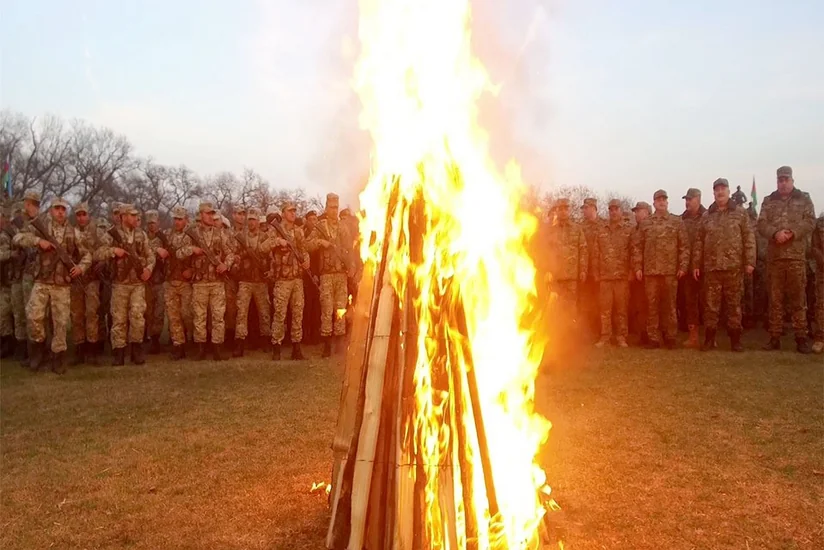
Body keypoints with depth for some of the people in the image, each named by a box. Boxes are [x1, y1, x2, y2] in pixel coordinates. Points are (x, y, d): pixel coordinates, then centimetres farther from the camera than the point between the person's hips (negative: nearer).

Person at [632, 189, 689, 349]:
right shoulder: (645, 223, 10)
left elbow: (684, 246, 2)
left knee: (669, 305, 4)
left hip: (670, 271, -1)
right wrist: (638, 267, -1)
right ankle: (654, 338, 9)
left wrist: (683, 266, -6)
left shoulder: (677, 222, 6)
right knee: (652, 306, 3)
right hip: (650, 271, 1)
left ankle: (670, 337, 12)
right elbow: (638, 247, 7)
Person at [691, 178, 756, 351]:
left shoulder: (740, 212, 4)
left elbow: (749, 238, 0)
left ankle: (735, 338, 11)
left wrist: (749, 261, -8)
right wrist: (696, 264, 3)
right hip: (711, 267, 2)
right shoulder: (707, 216, 11)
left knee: (734, 304, 4)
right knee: (710, 305, 3)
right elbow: (698, 242, 9)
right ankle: (709, 338, 10)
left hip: (734, 266, -2)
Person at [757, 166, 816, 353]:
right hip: (774, 256, 2)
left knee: (798, 298, 0)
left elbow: (810, 222, -2)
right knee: (775, 299, 5)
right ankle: (775, 337, 10)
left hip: (797, 256, -1)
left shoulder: (804, 199, 9)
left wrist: (792, 232, -18)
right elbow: (762, 224, 3)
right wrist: (775, 233, -17)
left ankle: (801, 337, 6)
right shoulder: (768, 201, 12)